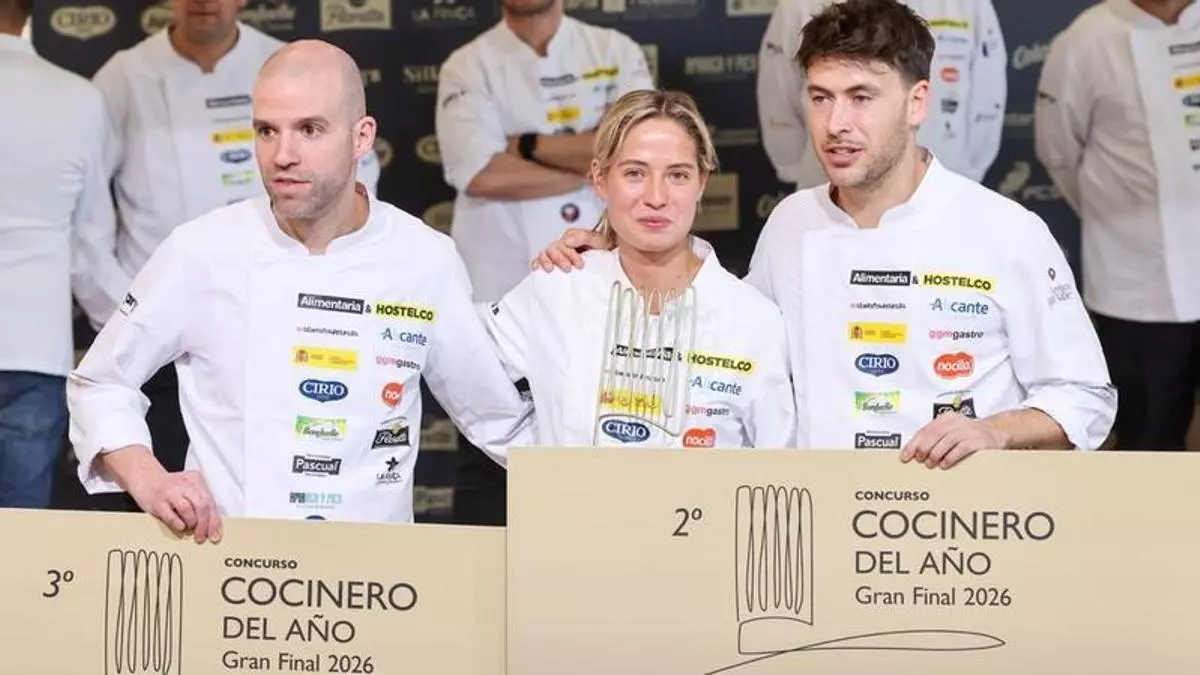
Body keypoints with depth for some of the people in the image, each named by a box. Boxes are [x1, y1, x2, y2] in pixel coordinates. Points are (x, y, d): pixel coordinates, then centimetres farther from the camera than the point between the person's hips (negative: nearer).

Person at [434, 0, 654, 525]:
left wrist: (528, 146, -10)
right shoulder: (469, 67, 0)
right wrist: (595, 165, -12)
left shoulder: (616, 52, 6)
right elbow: (482, 175, -16)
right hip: (501, 291, -2)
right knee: (488, 461, 4)